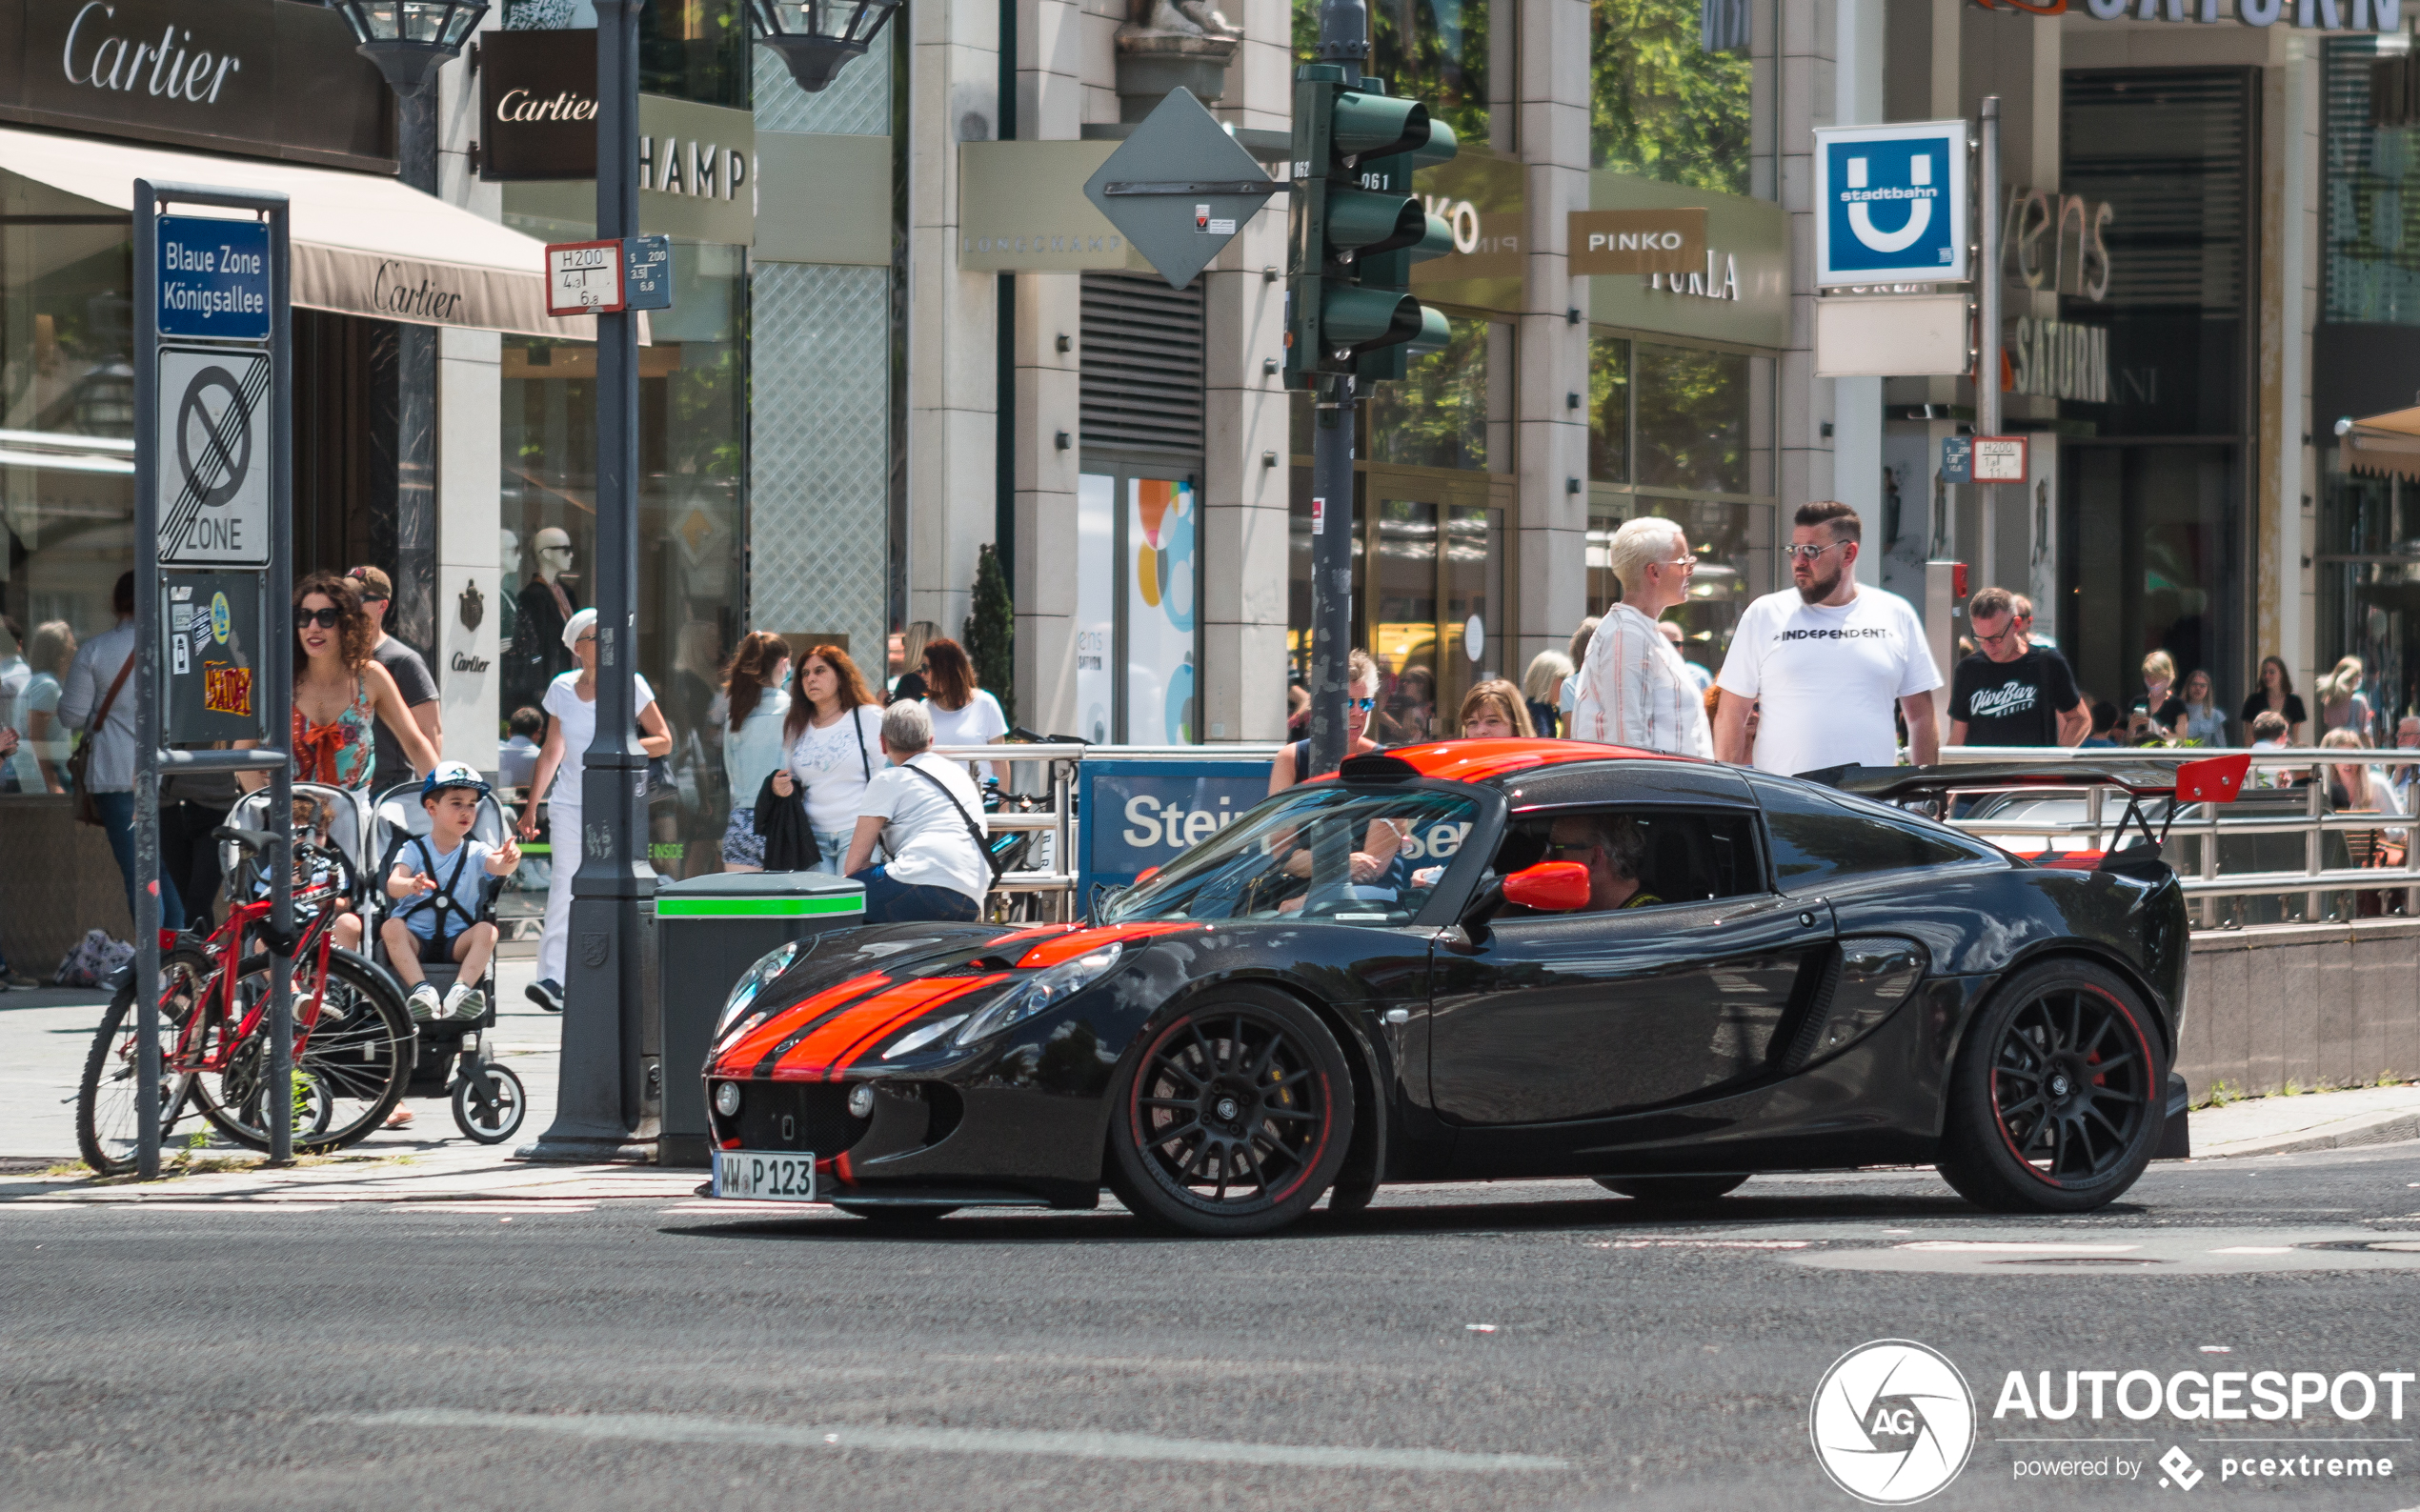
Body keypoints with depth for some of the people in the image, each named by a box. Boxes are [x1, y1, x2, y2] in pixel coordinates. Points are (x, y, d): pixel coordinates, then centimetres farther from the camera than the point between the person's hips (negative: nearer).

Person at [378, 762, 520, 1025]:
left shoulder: (475, 852, 7)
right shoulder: (414, 850, 4)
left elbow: (498, 866, -16)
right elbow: (392, 885, -13)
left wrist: (509, 860, -42)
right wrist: (411, 885, -38)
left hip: (457, 941, 1)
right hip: (416, 939, -1)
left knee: (486, 931, -27)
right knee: (391, 926, -30)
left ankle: (460, 991, -44)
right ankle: (421, 990, -45)